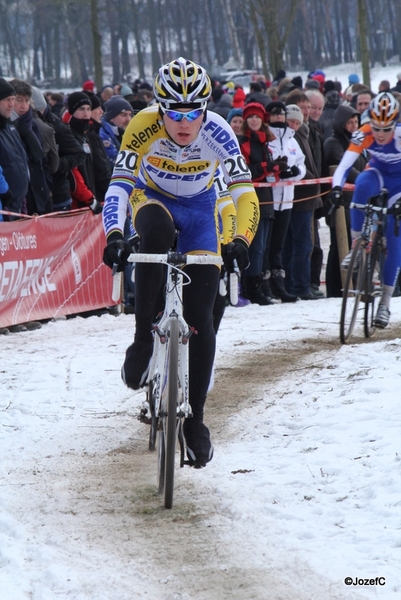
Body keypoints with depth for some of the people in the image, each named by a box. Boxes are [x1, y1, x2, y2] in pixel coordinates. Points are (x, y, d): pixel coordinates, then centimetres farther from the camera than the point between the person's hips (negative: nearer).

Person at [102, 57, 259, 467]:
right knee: (156, 233, -39)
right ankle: (144, 340, -24)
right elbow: (119, 184, -35)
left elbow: (244, 190, -31)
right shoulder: (144, 127, -30)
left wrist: (241, 240, -47)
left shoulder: (217, 132, -29)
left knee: (200, 317, -8)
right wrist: (114, 235, -51)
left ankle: (195, 420, 6)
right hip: (153, 198, -1)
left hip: (199, 208, 1)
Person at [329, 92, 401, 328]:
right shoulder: (364, 134, -26)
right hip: (379, 173, 1)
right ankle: (357, 245, -24)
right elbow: (346, 163, -34)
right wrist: (337, 187, -52)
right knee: (363, 184, -37)